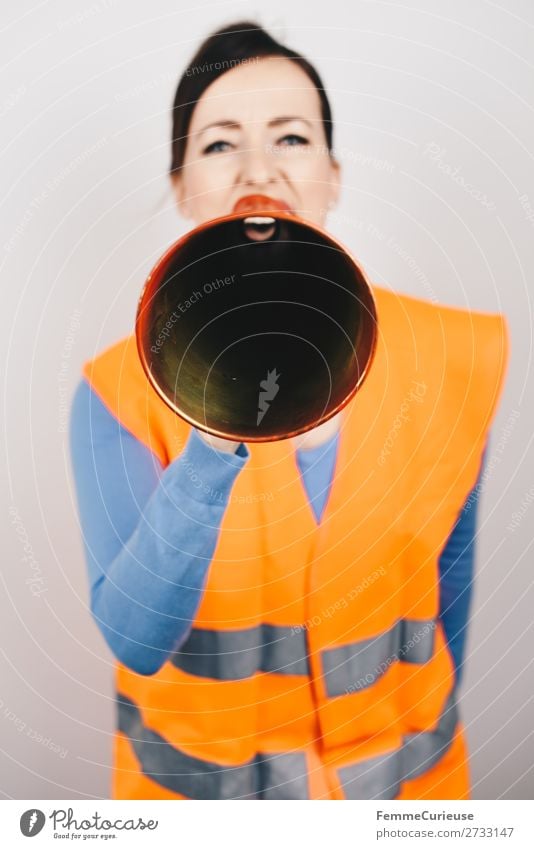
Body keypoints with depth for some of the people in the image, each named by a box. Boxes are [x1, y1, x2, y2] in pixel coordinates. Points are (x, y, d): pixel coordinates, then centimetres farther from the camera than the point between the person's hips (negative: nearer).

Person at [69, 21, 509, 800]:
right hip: (197, 778, 0)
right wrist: (217, 446, -40)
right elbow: (133, 637, -24)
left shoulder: (452, 356, -13)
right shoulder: (122, 390, -17)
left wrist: (434, 732, 11)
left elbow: (449, 574, -1)